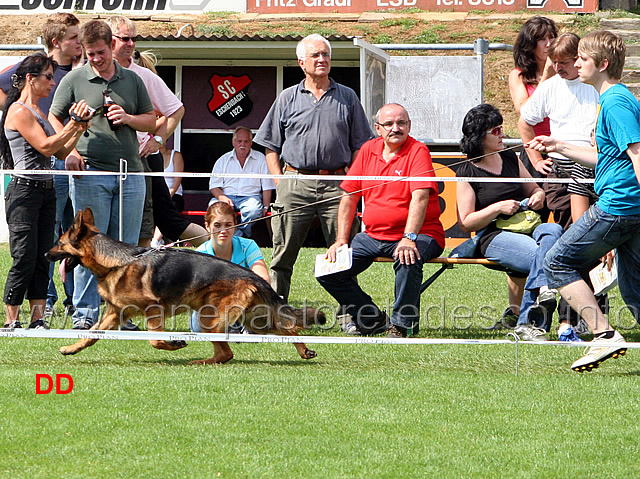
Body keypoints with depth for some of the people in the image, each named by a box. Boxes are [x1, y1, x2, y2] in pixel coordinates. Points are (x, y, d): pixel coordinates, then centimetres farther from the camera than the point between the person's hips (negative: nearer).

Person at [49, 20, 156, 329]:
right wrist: (68, 151, -8)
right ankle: (84, 315, -2)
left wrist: (129, 118, -2)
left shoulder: (132, 80, 14)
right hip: (90, 172, -3)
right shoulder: (74, 80, 5)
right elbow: (54, 119, 8)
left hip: (130, 173, 3)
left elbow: (151, 121, 19)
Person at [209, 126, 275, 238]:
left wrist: (265, 207, -5)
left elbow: (267, 187, 10)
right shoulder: (223, 160, 15)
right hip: (227, 196, 1)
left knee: (253, 210, -38)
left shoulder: (260, 159, 13)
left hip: (250, 196, -1)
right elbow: (214, 186, 10)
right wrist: (222, 197, -12)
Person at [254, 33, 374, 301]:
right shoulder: (288, 98, 11)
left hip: (336, 184, 0)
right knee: (284, 252, -1)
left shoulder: (347, 98, 12)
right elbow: (271, 146, 12)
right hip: (295, 184, 0)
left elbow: (359, 145, 12)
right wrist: (280, 182, 0)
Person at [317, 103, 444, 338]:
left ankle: (401, 325, -21)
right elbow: (349, 196, 13)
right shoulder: (368, 150, 9)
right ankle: (371, 319, 9)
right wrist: (341, 240, 5)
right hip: (373, 236, 6)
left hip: (421, 233, -6)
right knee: (328, 271, -6)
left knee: (408, 259, -39)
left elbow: (420, 197, -22)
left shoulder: (417, 151, -8)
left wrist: (409, 238, -34)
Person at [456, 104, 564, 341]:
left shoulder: (510, 158, 18)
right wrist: (498, 208, -11)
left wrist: (538, 196, 4)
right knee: (545, 255, -35)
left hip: (527, 228, 5)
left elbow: (533, 189, 29)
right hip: (495, 237, -5)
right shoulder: (467, 173, 3)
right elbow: (465, 223, 0)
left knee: (552, 230, -34)